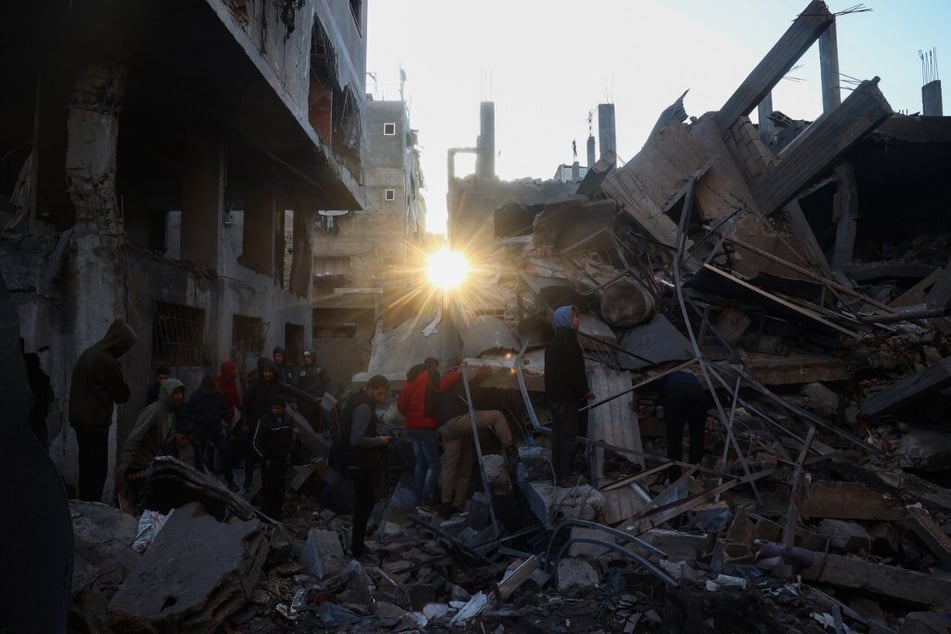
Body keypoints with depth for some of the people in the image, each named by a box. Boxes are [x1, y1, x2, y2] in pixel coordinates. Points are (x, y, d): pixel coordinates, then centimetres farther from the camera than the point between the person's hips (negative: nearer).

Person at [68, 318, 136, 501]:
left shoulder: (89, 353, 10)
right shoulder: (107, 361, -19)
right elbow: (123, 395, -11)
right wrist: (124, 389, 8)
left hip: (80, 418, 9)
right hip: (95, 422, -9)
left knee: (88, 467, 17)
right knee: (97, 470, -4)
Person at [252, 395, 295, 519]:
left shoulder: (286, 420, 2)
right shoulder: (264, 421, -13)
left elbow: (291, 437, 18)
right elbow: (255, 442, -8)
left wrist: (290, 452, 8)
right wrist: (265, 458, -9)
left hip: (283, 459, 5)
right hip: (269, 460, -5)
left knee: (280, 487, 8)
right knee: (269, 487, -7)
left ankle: (278, 511, 20)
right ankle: (268, 512, 5)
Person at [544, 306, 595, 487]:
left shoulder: (554, 342, 15)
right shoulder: (568, 341, -16)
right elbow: (574, 372, -20)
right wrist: (585, 391, -8)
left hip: (555, 395, 9)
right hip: (568, 396, -9)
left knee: (558, 435, 12)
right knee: (568, 436, -3)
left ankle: (558, 474, 18)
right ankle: (566, 476, 0)